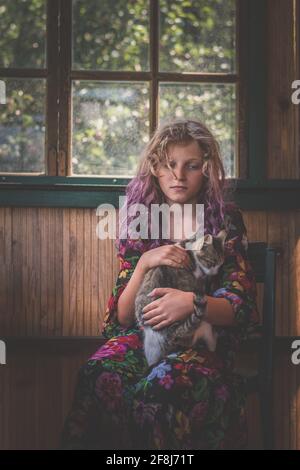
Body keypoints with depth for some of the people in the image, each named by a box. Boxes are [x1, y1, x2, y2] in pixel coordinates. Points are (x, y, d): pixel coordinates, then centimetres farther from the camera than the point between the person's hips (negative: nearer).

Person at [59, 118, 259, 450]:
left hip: (203, 339, -2)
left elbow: (240, 308, -1)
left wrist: (192, 302, -21)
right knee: (97, 378, -32)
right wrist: (144, 263, -13)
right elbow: (122, 316, 5)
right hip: (142, 335, 2)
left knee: (158, 389, -36)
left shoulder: (225, 222, 4)